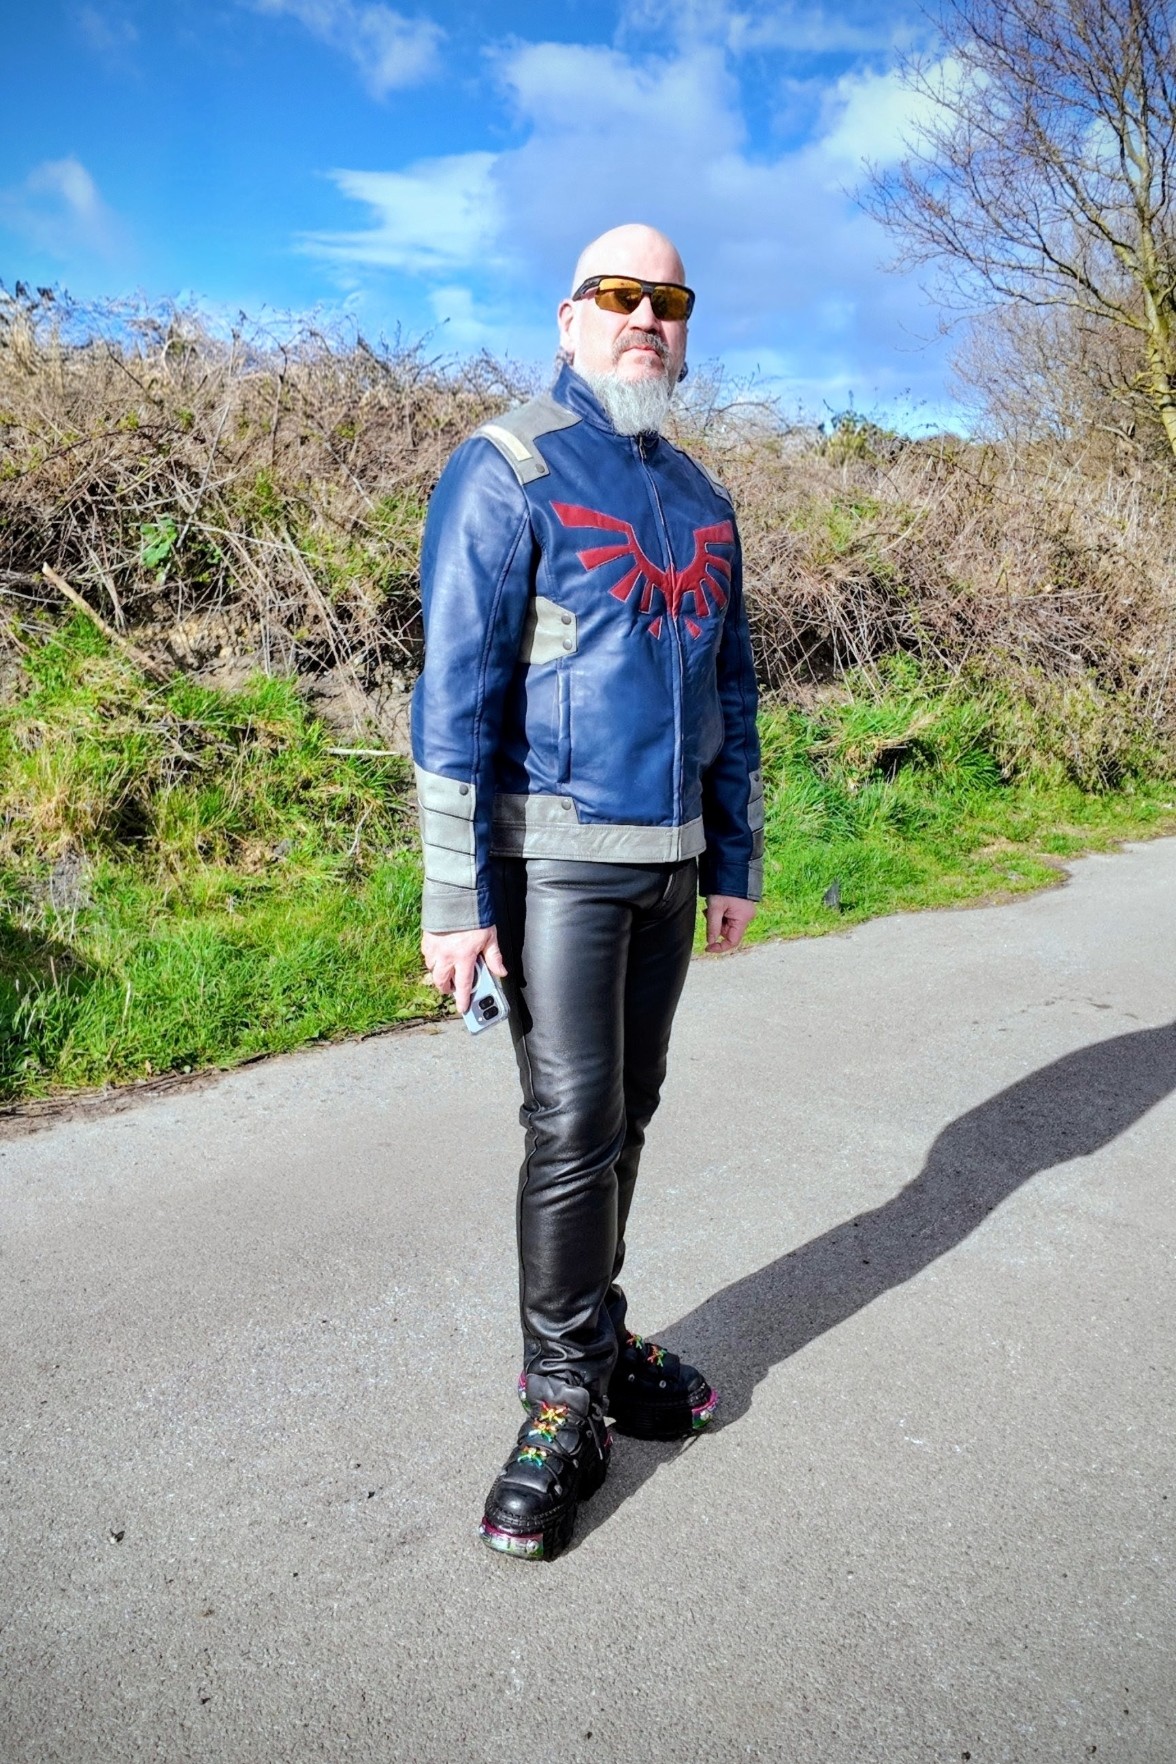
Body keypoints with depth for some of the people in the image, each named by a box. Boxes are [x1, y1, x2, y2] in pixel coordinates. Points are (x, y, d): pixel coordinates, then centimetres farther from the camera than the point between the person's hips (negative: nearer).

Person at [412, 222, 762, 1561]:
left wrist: (734, 862, 15)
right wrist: (453, 899, -17)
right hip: (557, 858, -6)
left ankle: (595, 1337, 29)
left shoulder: (700, 500, 15)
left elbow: (729, 690, 19)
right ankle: (565, 1402, 9)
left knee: (626, 1115, 13)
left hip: (668, 863, 7)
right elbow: (454, 690, -12)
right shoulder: (507, 471, -5)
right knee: (573, 1127, -6)